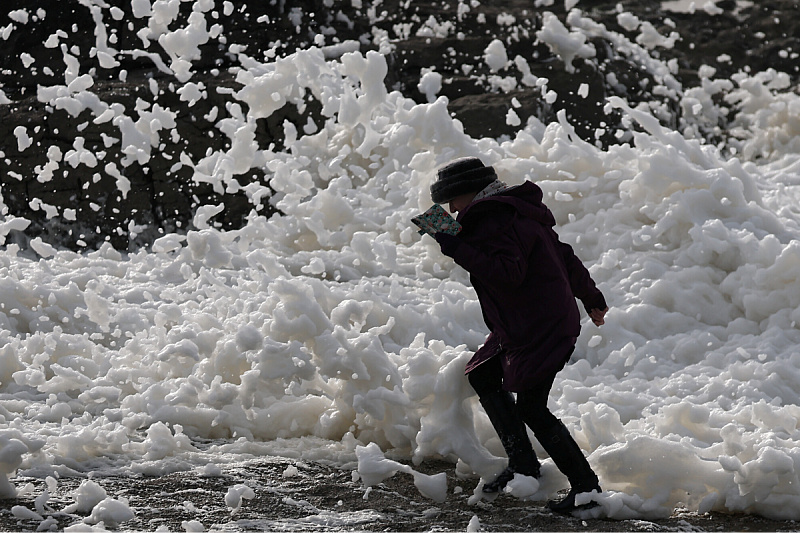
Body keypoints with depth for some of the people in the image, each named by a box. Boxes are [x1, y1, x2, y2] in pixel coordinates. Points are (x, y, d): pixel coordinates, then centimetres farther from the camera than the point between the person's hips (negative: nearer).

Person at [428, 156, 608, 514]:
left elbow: (508, 273, -31)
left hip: (538, 331, -11)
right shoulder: (516, 213, 15)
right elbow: (564, 257, 20)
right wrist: (592, 299, 29)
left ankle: (585, 485, -6)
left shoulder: (494, 222, -17)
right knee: (482, 377, 18)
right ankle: (523, 464, 20)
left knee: (531, 408, -10)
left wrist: (457, 249, -27)